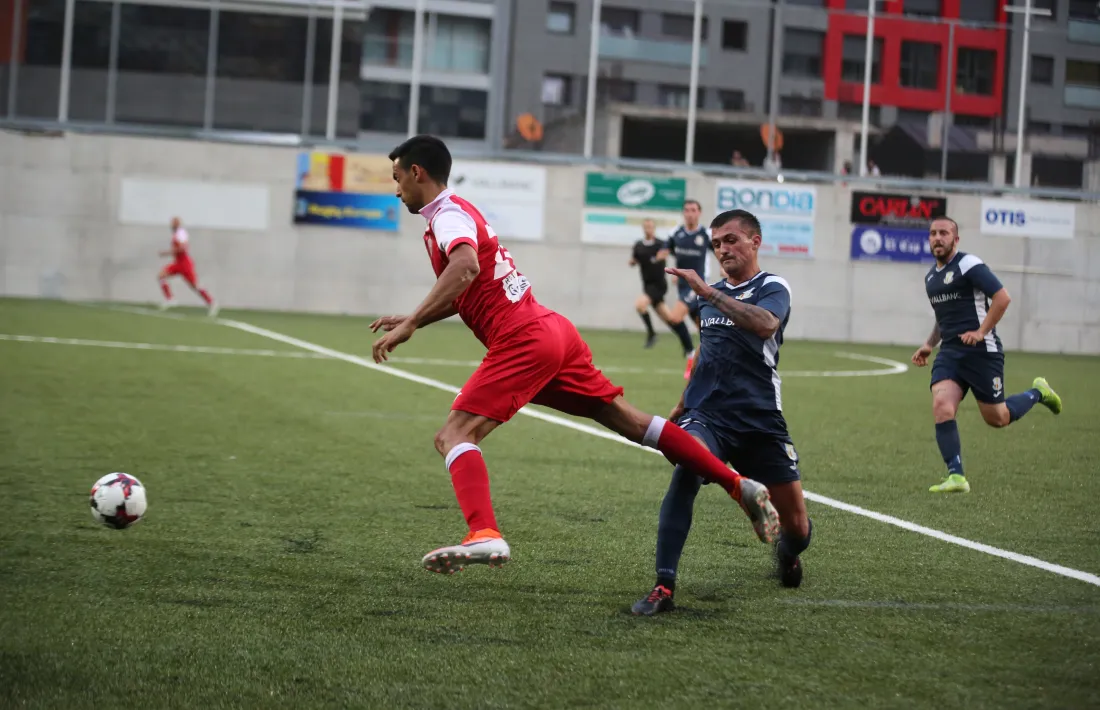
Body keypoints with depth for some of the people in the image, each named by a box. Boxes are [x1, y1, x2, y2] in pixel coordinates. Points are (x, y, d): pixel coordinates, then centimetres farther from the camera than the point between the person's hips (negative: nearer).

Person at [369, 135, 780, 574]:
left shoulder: (447, 214, -6)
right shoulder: (461, 212, 24)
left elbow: (465, 269, -28)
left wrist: (409, 325, -29)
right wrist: (413, 320, 29)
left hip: (523, 341, -10)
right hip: (553, 328, 10)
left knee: (453, 437, -14)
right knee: (630, 422, 12)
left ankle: (484, 535, -36)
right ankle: (741, 488, 13)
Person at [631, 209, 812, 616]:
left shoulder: (772, 288, -2)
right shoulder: (709, 295, 16)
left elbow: (765, 324, -27)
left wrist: (708, 292, -29)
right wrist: (682, 405, 33)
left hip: (760, 420, -3)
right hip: (707, 414, 3)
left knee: (797, 526, 2)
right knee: (685, 474, -31)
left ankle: (787, 552, 42)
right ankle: (663, 587, -32)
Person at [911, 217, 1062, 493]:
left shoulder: (969, 265, -10)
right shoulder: (930, 276, 15)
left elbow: (1003, 297, -16)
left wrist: (981, 331, -20)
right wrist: (929, 344, 21)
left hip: (982, 352, -6)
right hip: (949, 353, 6)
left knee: (997, 419, 3)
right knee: (941, 407, -17)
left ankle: (1038, 393, 32)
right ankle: (956, 477, -15)